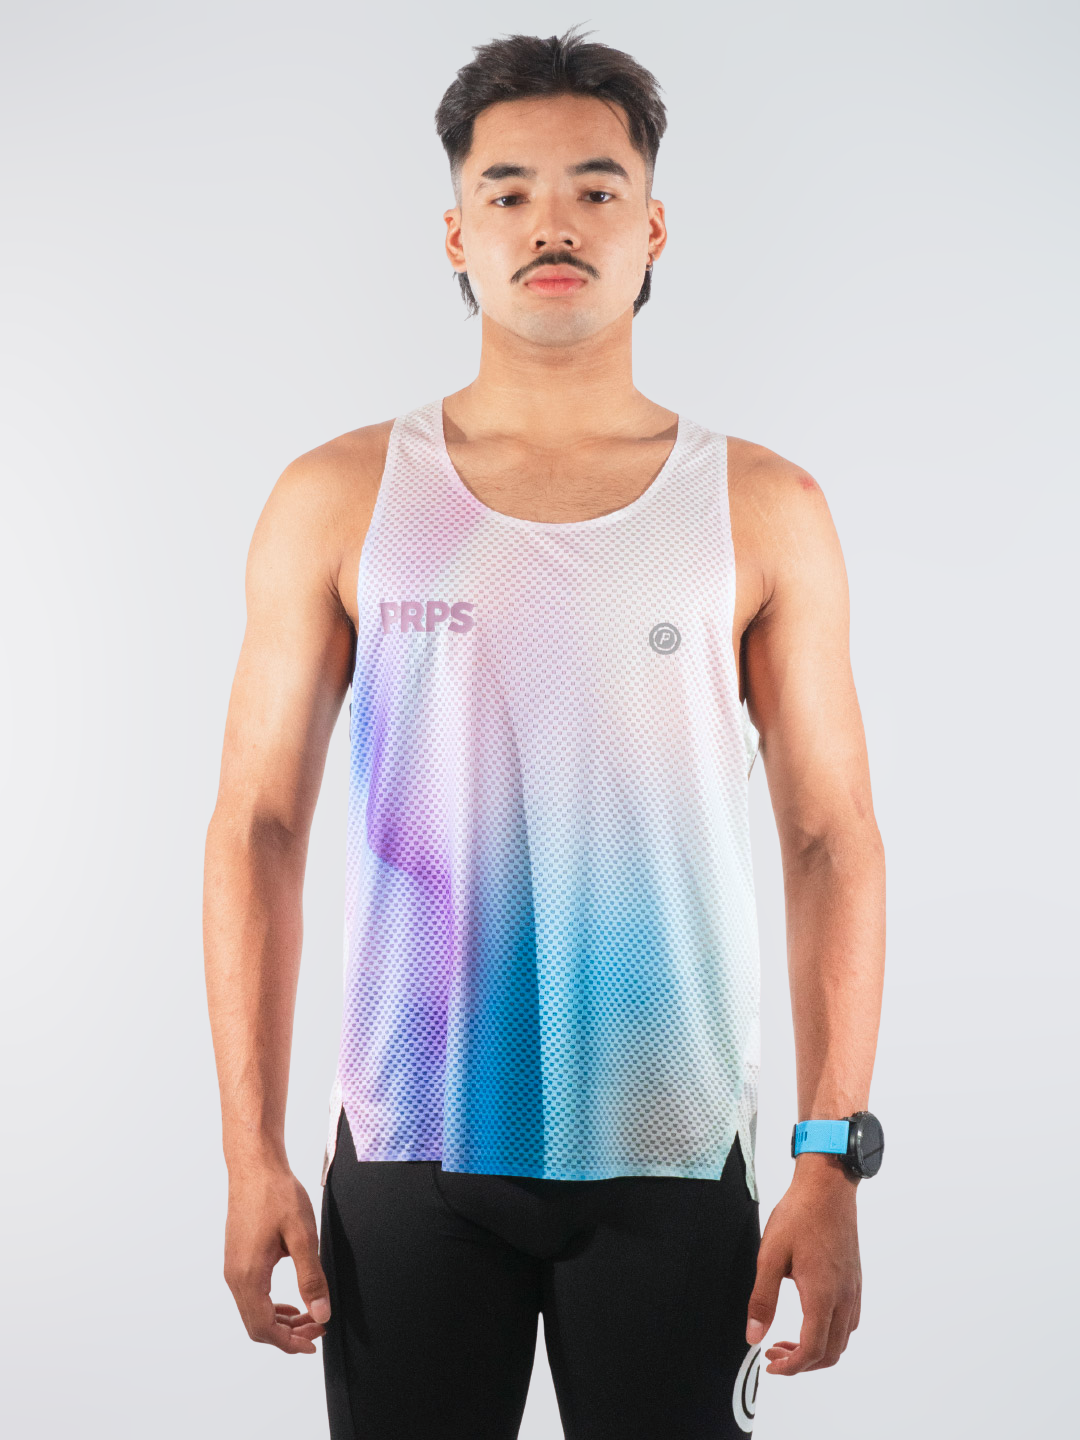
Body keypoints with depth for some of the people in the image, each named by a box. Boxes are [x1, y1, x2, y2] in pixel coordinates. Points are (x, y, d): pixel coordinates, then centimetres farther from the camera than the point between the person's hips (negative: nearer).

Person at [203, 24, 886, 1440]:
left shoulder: (763, 510, 2)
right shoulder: (339, 500, 3)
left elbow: (832, 838, 1)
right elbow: (259, 824, 2)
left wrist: (833, 1164, -5)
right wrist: (253, 1154, -4)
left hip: (672, 1163, 0)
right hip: (407, 1158, 0)